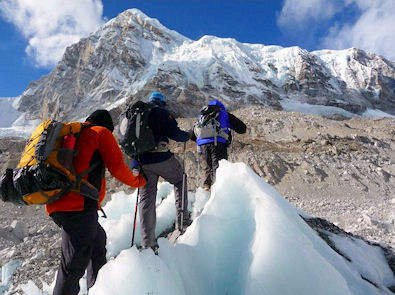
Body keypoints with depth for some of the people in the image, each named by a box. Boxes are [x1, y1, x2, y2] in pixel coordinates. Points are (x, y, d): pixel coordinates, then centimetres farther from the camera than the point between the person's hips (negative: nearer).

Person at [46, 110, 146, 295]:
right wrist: (137, 182, 16)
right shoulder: (101, 132, 5)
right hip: (79, 205, -9)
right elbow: (117, 167, -2)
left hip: (56, 206, 9)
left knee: (98, 240, 25)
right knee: (74, 265, -6)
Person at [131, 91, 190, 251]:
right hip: (162, 159, -4)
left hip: (143, 162, 5)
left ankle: (147, 244, 8)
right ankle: (182, 219, 16)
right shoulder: (162, 113, -2)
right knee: (180, 180, 22)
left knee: (146, 200, 8)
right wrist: (187, 136, 8)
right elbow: (174, 133, -12)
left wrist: (135, 159, 21)